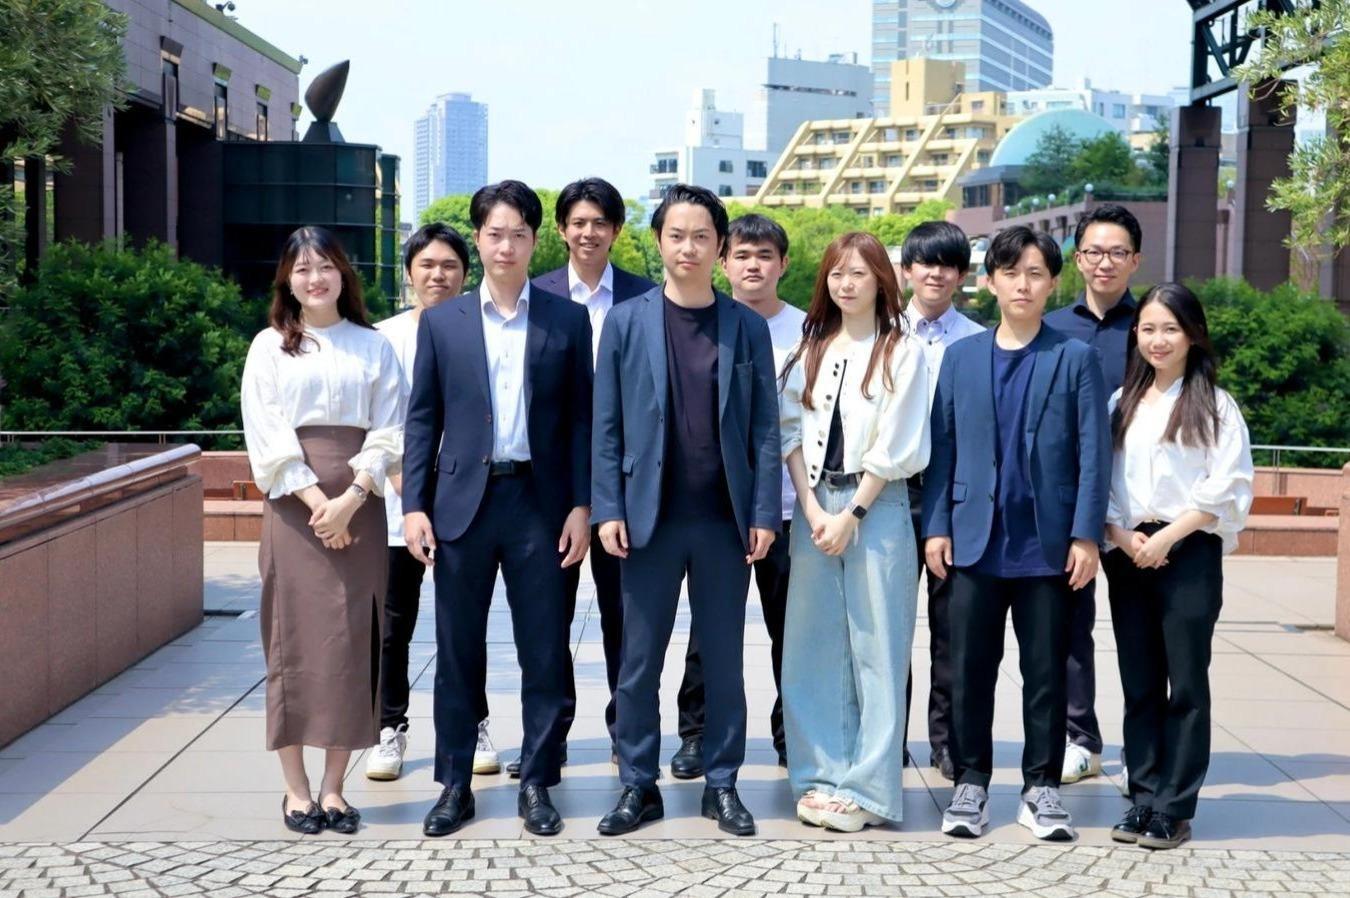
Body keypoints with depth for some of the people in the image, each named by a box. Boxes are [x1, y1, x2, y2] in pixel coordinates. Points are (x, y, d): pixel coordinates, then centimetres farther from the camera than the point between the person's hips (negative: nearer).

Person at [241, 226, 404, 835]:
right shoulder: (269, 347, 8)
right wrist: (316, 501, -13)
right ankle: (296, 790, 7)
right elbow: (266, 435, -1)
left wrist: (350, 499, -12)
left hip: (359, 508, 1)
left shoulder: (372, 346, 9)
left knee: (352, 643, 0)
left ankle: (334, 788, 8)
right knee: (293, 639, 0)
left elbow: (388, 432, 3)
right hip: (293, 505, -1)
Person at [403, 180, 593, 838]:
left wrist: (580, 506, -3)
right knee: (458, 652, 7)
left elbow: (581, 418, 4)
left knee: (543, 652, 4)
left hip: (539, 501, -1)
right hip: (462, 501, 1)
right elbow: (422, 418, 6)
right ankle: (454, 784, 18)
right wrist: (414, 505, -1)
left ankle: (536, 783, 17)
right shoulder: (442, 321, 6)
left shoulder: (568, 320, 4)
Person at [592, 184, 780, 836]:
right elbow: (606, 425, 2)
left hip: (725, 521, 1)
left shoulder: (748, 328, 4)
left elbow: (765, 429, 3)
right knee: (639, 662, 6)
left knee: (724, 661, 8)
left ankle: (721, 785, 20)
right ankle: (638, 786, 17)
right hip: (649, 518, 0)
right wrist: (607, 509, -6)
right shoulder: (627, 321, 3)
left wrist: (764, 513, -4)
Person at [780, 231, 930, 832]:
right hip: (814, 504, 4)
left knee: (875, 647, -2)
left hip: (876, 507, -4)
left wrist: (852, 513, -10)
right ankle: (819, 776, 12)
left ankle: (867, 787, 3)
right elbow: (792, 432, 6)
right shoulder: (810, 350, 12)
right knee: (814, 645, 4)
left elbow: (896, 447, -6)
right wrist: (811, 507, -6)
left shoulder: (902, 352, -1)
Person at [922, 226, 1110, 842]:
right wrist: (936, 526, -1)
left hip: (1047, 544, -1)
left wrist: (1086, 535, -8)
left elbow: (1093, 452, -1)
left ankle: (1042, 787, 16)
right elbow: (943, 446, 6)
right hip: (976, 541, 2)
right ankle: (971, 782, 17)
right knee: (969, 669, 5)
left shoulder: (1074, 358, 3)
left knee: (1046, 671, 6)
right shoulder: (961, 356, 8)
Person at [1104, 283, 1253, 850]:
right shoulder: (1121, 402, 13)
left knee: (1186, 683, -2)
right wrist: (1121, 534, -7)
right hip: (1128, 556, 4)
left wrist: (1166, 536, -14)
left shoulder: (1214, 405, 0)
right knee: (1139, 684, 8)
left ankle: (1174, 809, 3)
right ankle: (1144, 799, 15)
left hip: (1190, 554, -4)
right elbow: (1099, 479, 9)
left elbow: (1228, 488, -7)